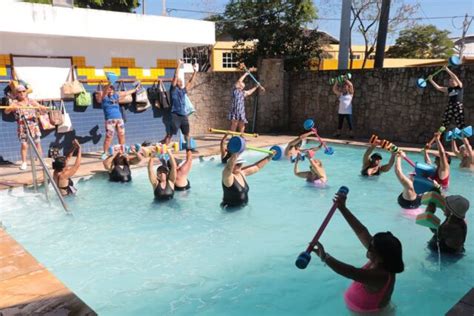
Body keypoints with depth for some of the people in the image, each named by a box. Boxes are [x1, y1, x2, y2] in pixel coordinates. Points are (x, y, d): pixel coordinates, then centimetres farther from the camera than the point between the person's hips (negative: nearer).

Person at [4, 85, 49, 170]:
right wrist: (11, 108, -33)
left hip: (33, 126, 1)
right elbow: (6, 111, -10)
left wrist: (43, 108, -29)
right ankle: (24, 162, 6)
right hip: (22, 127, -1)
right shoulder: (15, 103, 0)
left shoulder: (31, 101, 4)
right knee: (24, 145, -5)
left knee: (38, 143, 4)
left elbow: (40, 107, -4)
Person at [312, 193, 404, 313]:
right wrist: (343, 208, -16)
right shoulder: (380, 264, -14)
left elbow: (351, 272, -51)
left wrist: (325, 257, -59)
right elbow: (362, 232, -14)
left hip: (367, 312, -7)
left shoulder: (379, 276, -36)